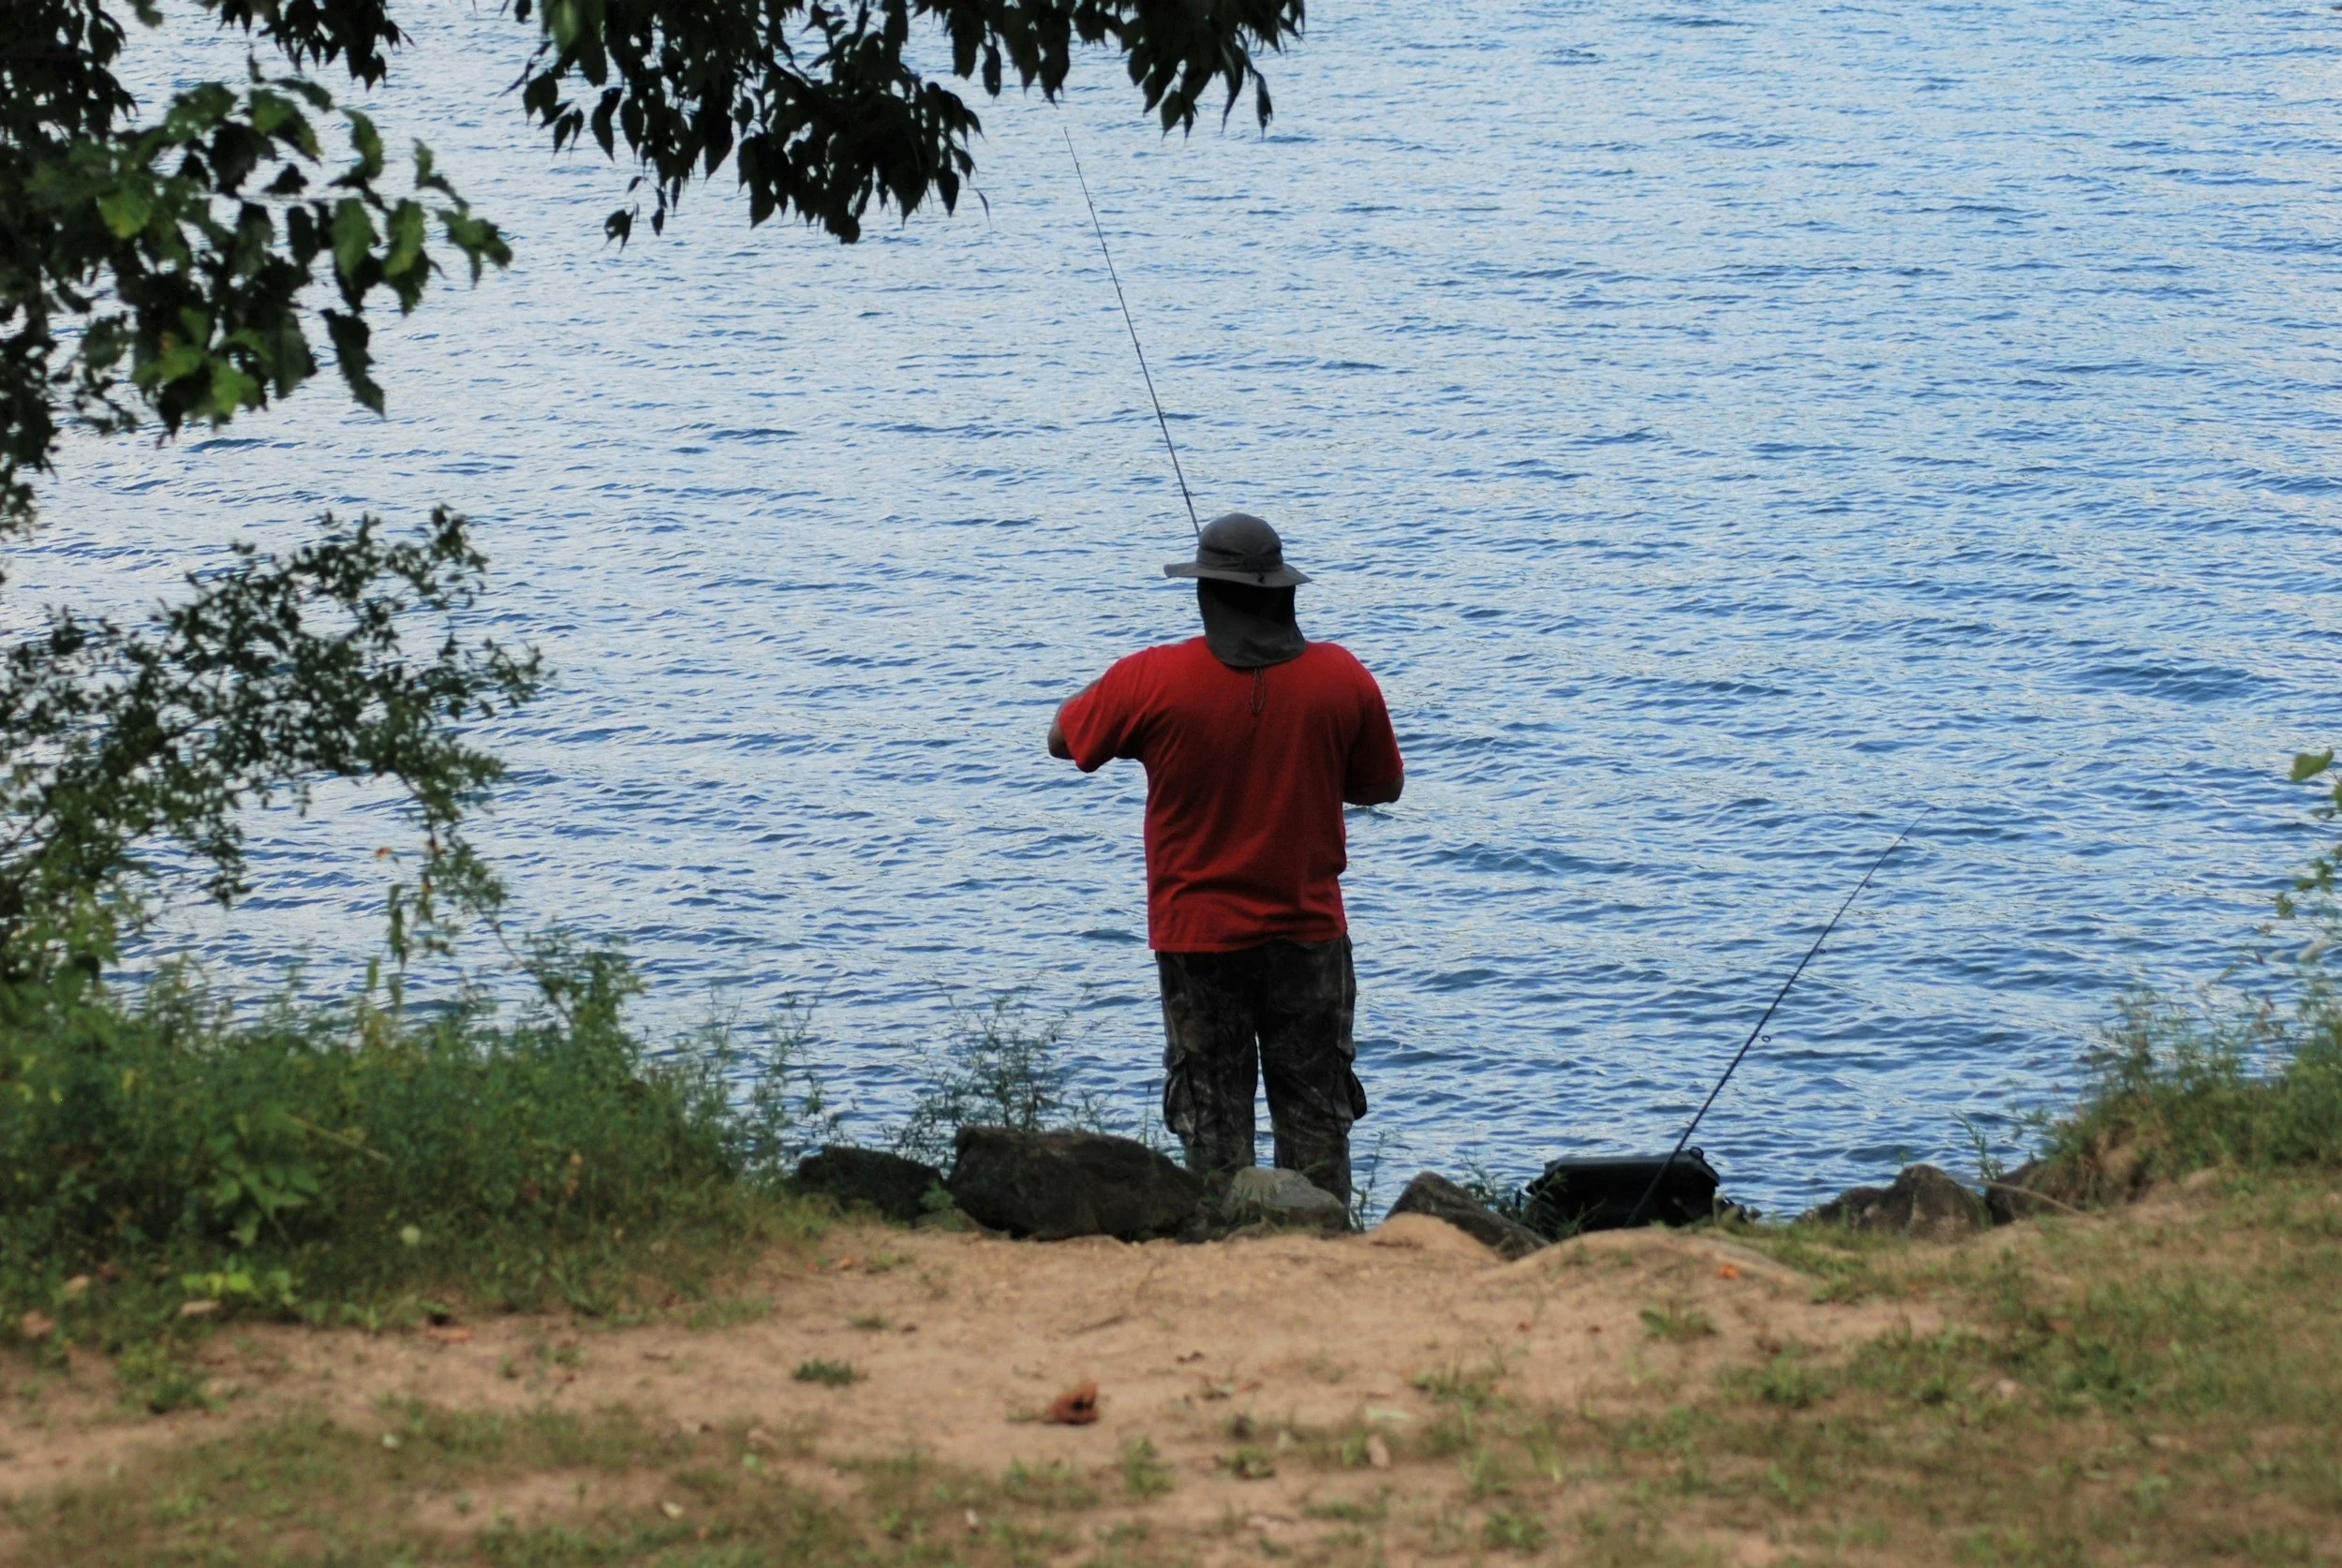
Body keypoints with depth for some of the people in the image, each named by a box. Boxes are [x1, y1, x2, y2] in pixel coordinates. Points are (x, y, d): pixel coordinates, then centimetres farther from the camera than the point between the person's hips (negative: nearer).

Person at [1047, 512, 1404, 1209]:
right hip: (1309, 934, 2)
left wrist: (1102, 693, 20)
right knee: (1315, 1112, 9)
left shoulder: (1151, 680, -12)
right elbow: (1382, 786, 8)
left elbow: (1064, 740, 4)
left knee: (1213, 1116, 6)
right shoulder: (1343, 679, -6)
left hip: (1198, 937, -2)